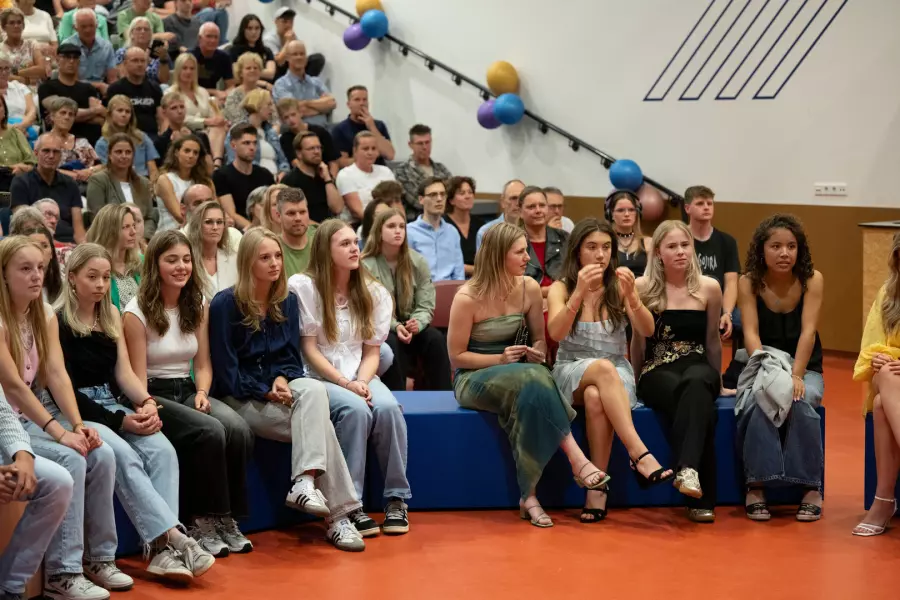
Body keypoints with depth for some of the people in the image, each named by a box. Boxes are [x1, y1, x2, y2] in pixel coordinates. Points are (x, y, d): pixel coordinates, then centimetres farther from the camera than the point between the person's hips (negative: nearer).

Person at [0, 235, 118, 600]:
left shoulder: (45, 315, 6)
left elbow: (57, 374, -3)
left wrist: (78, 425, -17)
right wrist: (60, 432, -26)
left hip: (37, 413, 7)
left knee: (102, 455, -14)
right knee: (70, 461, -26)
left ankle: (100, 557, -1)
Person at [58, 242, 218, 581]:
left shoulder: (111, 316, 15)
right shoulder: (58, 322, -7)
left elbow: (123, 373, 9)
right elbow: (65, 389, -11)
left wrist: (146, 403, -13)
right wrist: (119, 422, -15)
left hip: (112, 406, 6)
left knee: (162, 450, -22)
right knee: (124, 457, -33)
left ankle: (162, 550, -31)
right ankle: (172, 538, -34)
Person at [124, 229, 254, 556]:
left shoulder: (198, 307, 12)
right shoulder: (137, 312, -6)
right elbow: (137, 377, -7)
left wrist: (202, 392, -6)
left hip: (188, 391, 5)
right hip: (154, 395, -5)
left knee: (238, 429, -26)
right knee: (210, 431, -33)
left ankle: (226, 519, -16)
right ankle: (202, 521, -20)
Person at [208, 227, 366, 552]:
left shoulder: (288, 302, 9)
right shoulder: (225, 305, -8)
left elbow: (292, 356, 10)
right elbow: (225, 370, -10)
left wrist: (283, 379, -13)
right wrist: (266, 392, -17)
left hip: (279, 388, 5)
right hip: (240, 397, -5)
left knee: (314, 390, -33)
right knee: (319, 423, -28)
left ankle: (305, 481, -41)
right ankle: (338, 516, -30)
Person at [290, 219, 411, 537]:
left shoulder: (374, 293, 8)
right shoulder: (303, 287, -6)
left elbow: (372, 351, 7)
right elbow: (309, 349, -7)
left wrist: (362, 382, -14)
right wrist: (345, 383, -16)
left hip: (360, 376, 4)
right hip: (319, 378, -4)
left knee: (387, 407, -29)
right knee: (356, 410, -34)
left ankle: (396, 498, -19)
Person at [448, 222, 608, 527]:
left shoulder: (529, 288, 0)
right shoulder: (467, 297, -13)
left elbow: (539, 340, 13)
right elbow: (456, 356, -7)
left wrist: (538, 353, -11)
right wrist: (500, 359, -19)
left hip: (519, 374, 4)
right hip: (474, 378, -4)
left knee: (531, 392, -36)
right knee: (533, 379, -36)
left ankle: (529, 496, -37)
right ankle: (577, 460, -34)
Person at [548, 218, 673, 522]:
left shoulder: (618, 287, 2)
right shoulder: (561, 288, -1)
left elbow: (647, 330, -10)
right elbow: (556, 333, -19)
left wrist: (631, 296, -28)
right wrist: (579, 292, -31)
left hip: (617, 374, 1)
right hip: (571, 372, -1)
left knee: (596, 398, -37)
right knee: (604, 368, -37)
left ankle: (598, 487, -34)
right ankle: (640, 456, -45)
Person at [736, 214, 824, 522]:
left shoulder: (812, 279, -7)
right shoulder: (749, 283, -6)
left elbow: (808, 331, -15)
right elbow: (751, 334, -14)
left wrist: (796, 375, -28)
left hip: (805, 369, 0)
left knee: (799, 401, -33)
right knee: (759, 401, -33)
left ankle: (812, 487, -25)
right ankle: (756, 486, -29)